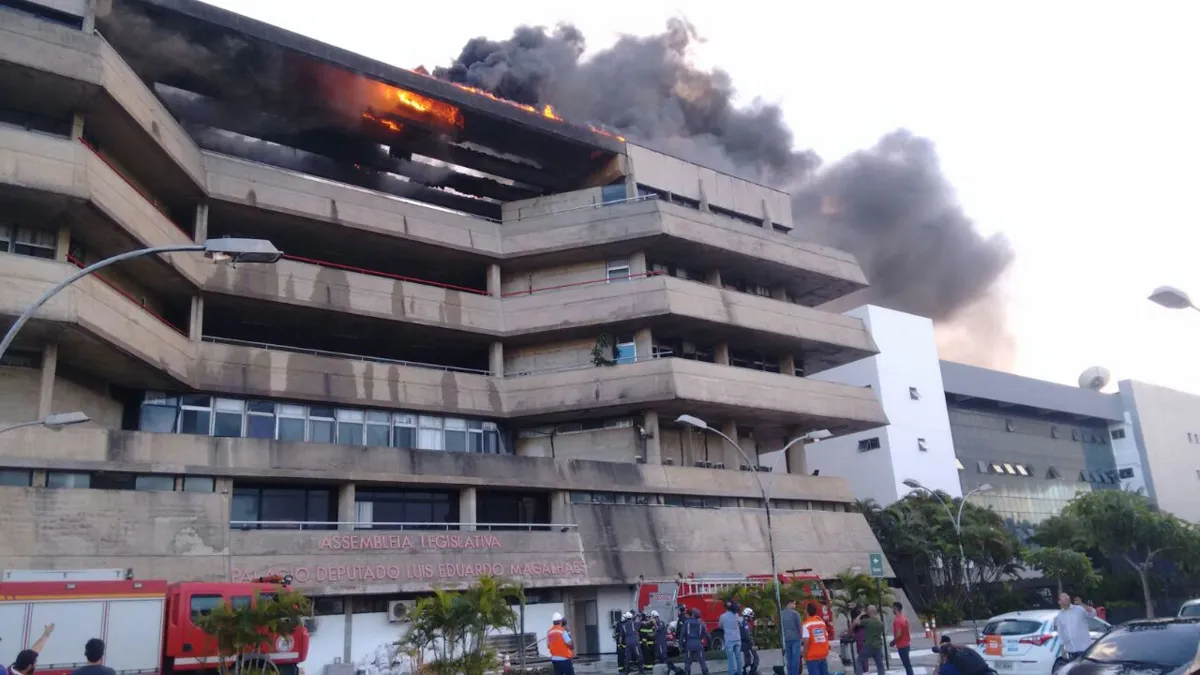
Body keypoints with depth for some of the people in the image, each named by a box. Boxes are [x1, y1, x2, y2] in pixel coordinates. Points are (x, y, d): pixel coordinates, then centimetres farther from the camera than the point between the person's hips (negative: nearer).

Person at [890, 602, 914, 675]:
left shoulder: (897, 620, -21)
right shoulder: (905, 618, 8)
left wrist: (893, 641, -11)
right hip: (906, 644, 9)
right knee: (907, 663, 17)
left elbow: (899, 634, -25)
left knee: (906, 664, -5)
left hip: (902, 645, -9)